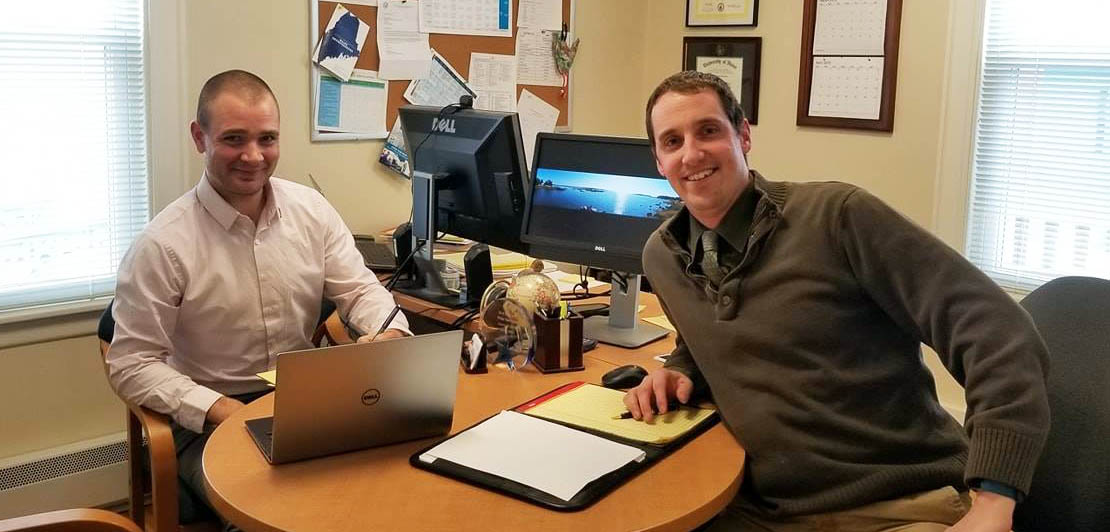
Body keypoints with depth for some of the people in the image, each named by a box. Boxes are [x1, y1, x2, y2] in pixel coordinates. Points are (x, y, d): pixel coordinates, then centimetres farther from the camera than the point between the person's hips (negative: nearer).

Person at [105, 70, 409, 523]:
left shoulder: (311, 209, 1)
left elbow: (359, 289, 7)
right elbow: (132, 364, -9)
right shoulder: (162, 245, -12)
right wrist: (220, 409, -21)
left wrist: (390, 333, -16)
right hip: (208, 421, -4)